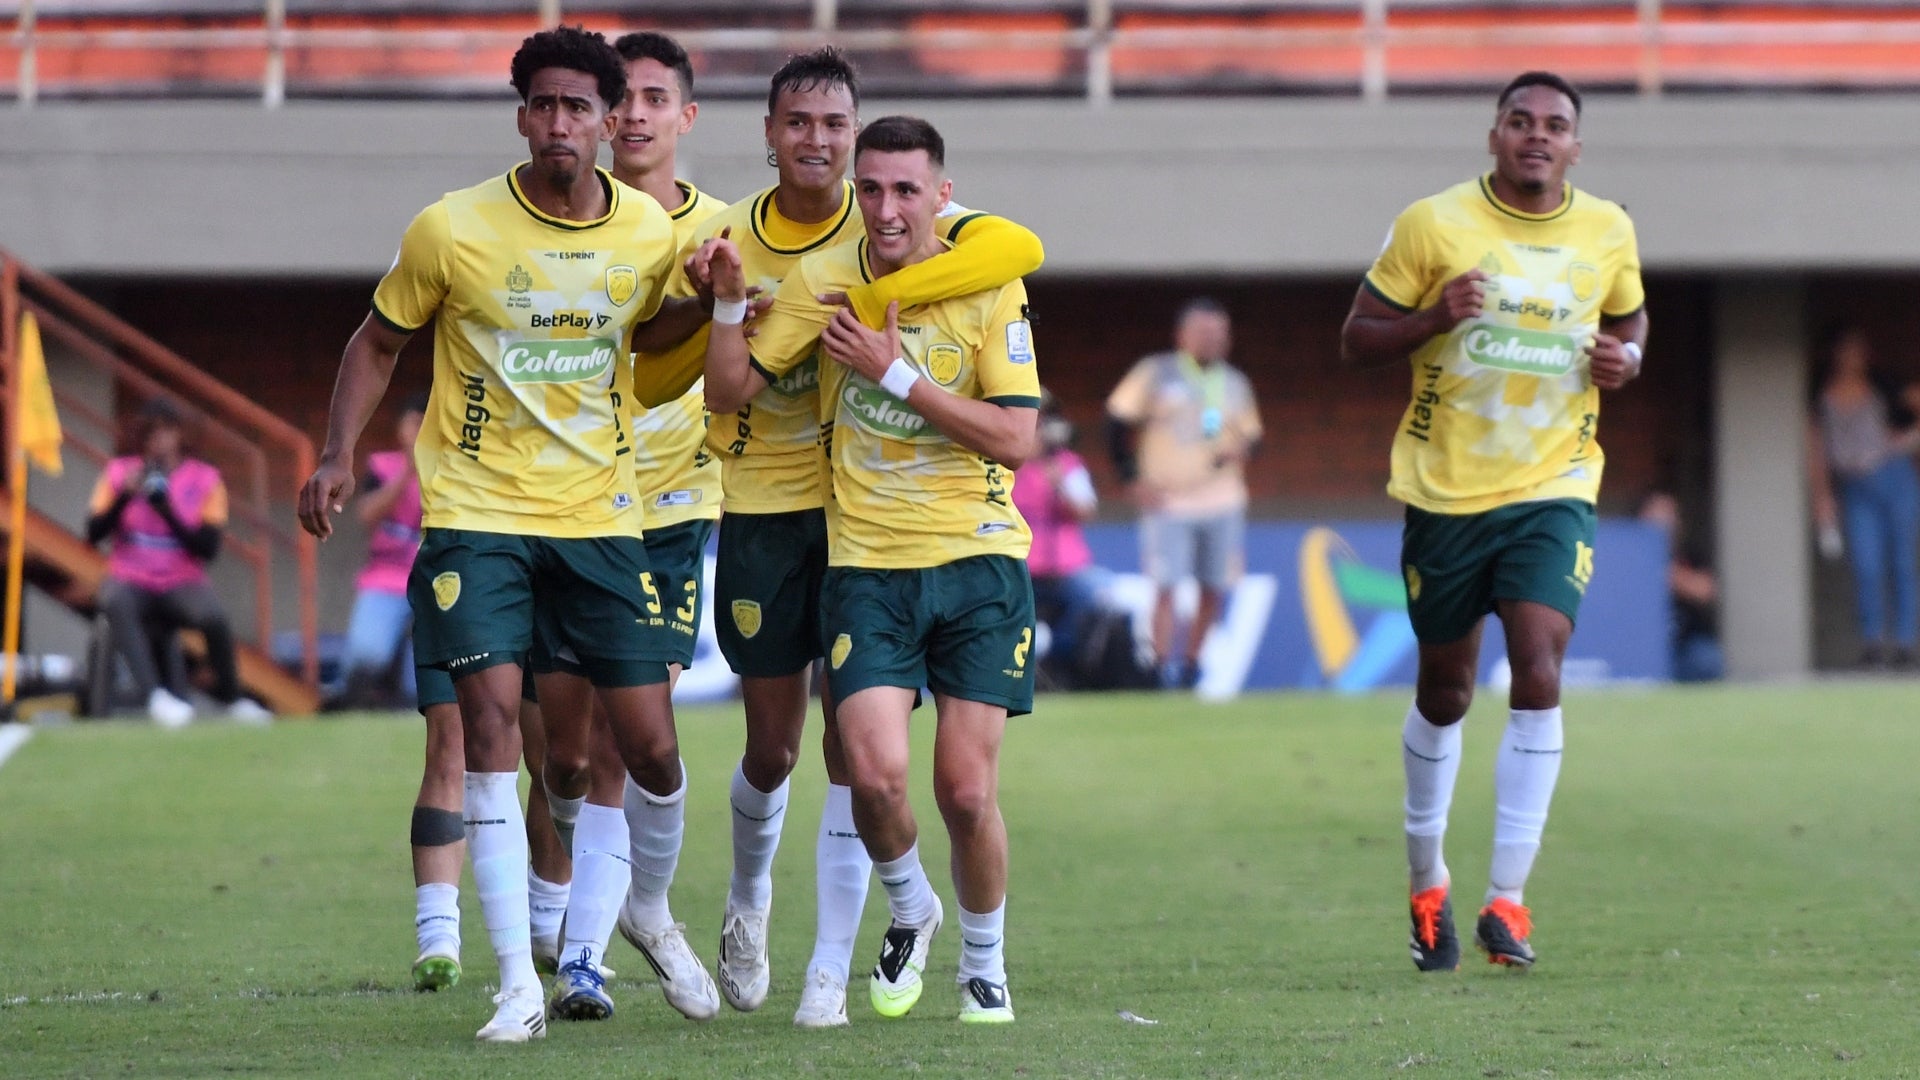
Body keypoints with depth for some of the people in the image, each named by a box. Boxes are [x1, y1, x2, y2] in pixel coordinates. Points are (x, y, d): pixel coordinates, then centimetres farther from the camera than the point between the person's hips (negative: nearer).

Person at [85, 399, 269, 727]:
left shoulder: (205, 479, 3)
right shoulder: (120, 472, 6)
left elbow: (209, 547, -6)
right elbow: (94, 533, -2)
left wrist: (166, 508, -18)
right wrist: (125, 496, -17)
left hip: (182, 582, 0)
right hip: (130, 580, 0)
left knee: (214, 617, -32)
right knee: (117, 604, -36)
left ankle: (230, 696, -6)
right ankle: (154, 694, -46)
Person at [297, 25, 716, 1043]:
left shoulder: (651, 232, 0)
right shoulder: (453, 230, -9)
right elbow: (378, 339, 6)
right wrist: (339, 454, -5)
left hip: (597, 518, 3)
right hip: (476, 512, -3)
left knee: (651, 743, 1)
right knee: (490, 720, -15)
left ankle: (652, 912, 32)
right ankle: (518, 983, -9)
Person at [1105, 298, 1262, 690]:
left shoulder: (1235, 384, 14)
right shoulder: (1156, 374, 0)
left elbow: (1250, 434, 20)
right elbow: (1117, 421, 1)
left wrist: (1241, 449, -5)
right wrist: (1134, 478, -5)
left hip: (1222, 500, 4)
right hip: (1168, 502, -4)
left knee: (1215, 590, 4)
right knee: (1166, 586, -12)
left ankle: (1191, 661, 19)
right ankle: (1163, 664, -8)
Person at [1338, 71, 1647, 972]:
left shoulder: (1608, 232, 3)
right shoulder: (1432, 224, -5)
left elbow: (1630, 322, 21)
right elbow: (1356, 340, -2)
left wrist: (1626, 360, -3)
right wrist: (1435, 318, -21)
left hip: (1552, 490, 1)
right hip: (1445, 490, -1)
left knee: (1538, 671, -17)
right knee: (1445, 689, 10)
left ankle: (1507, 898, -13)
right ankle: (1426, 882, 31)